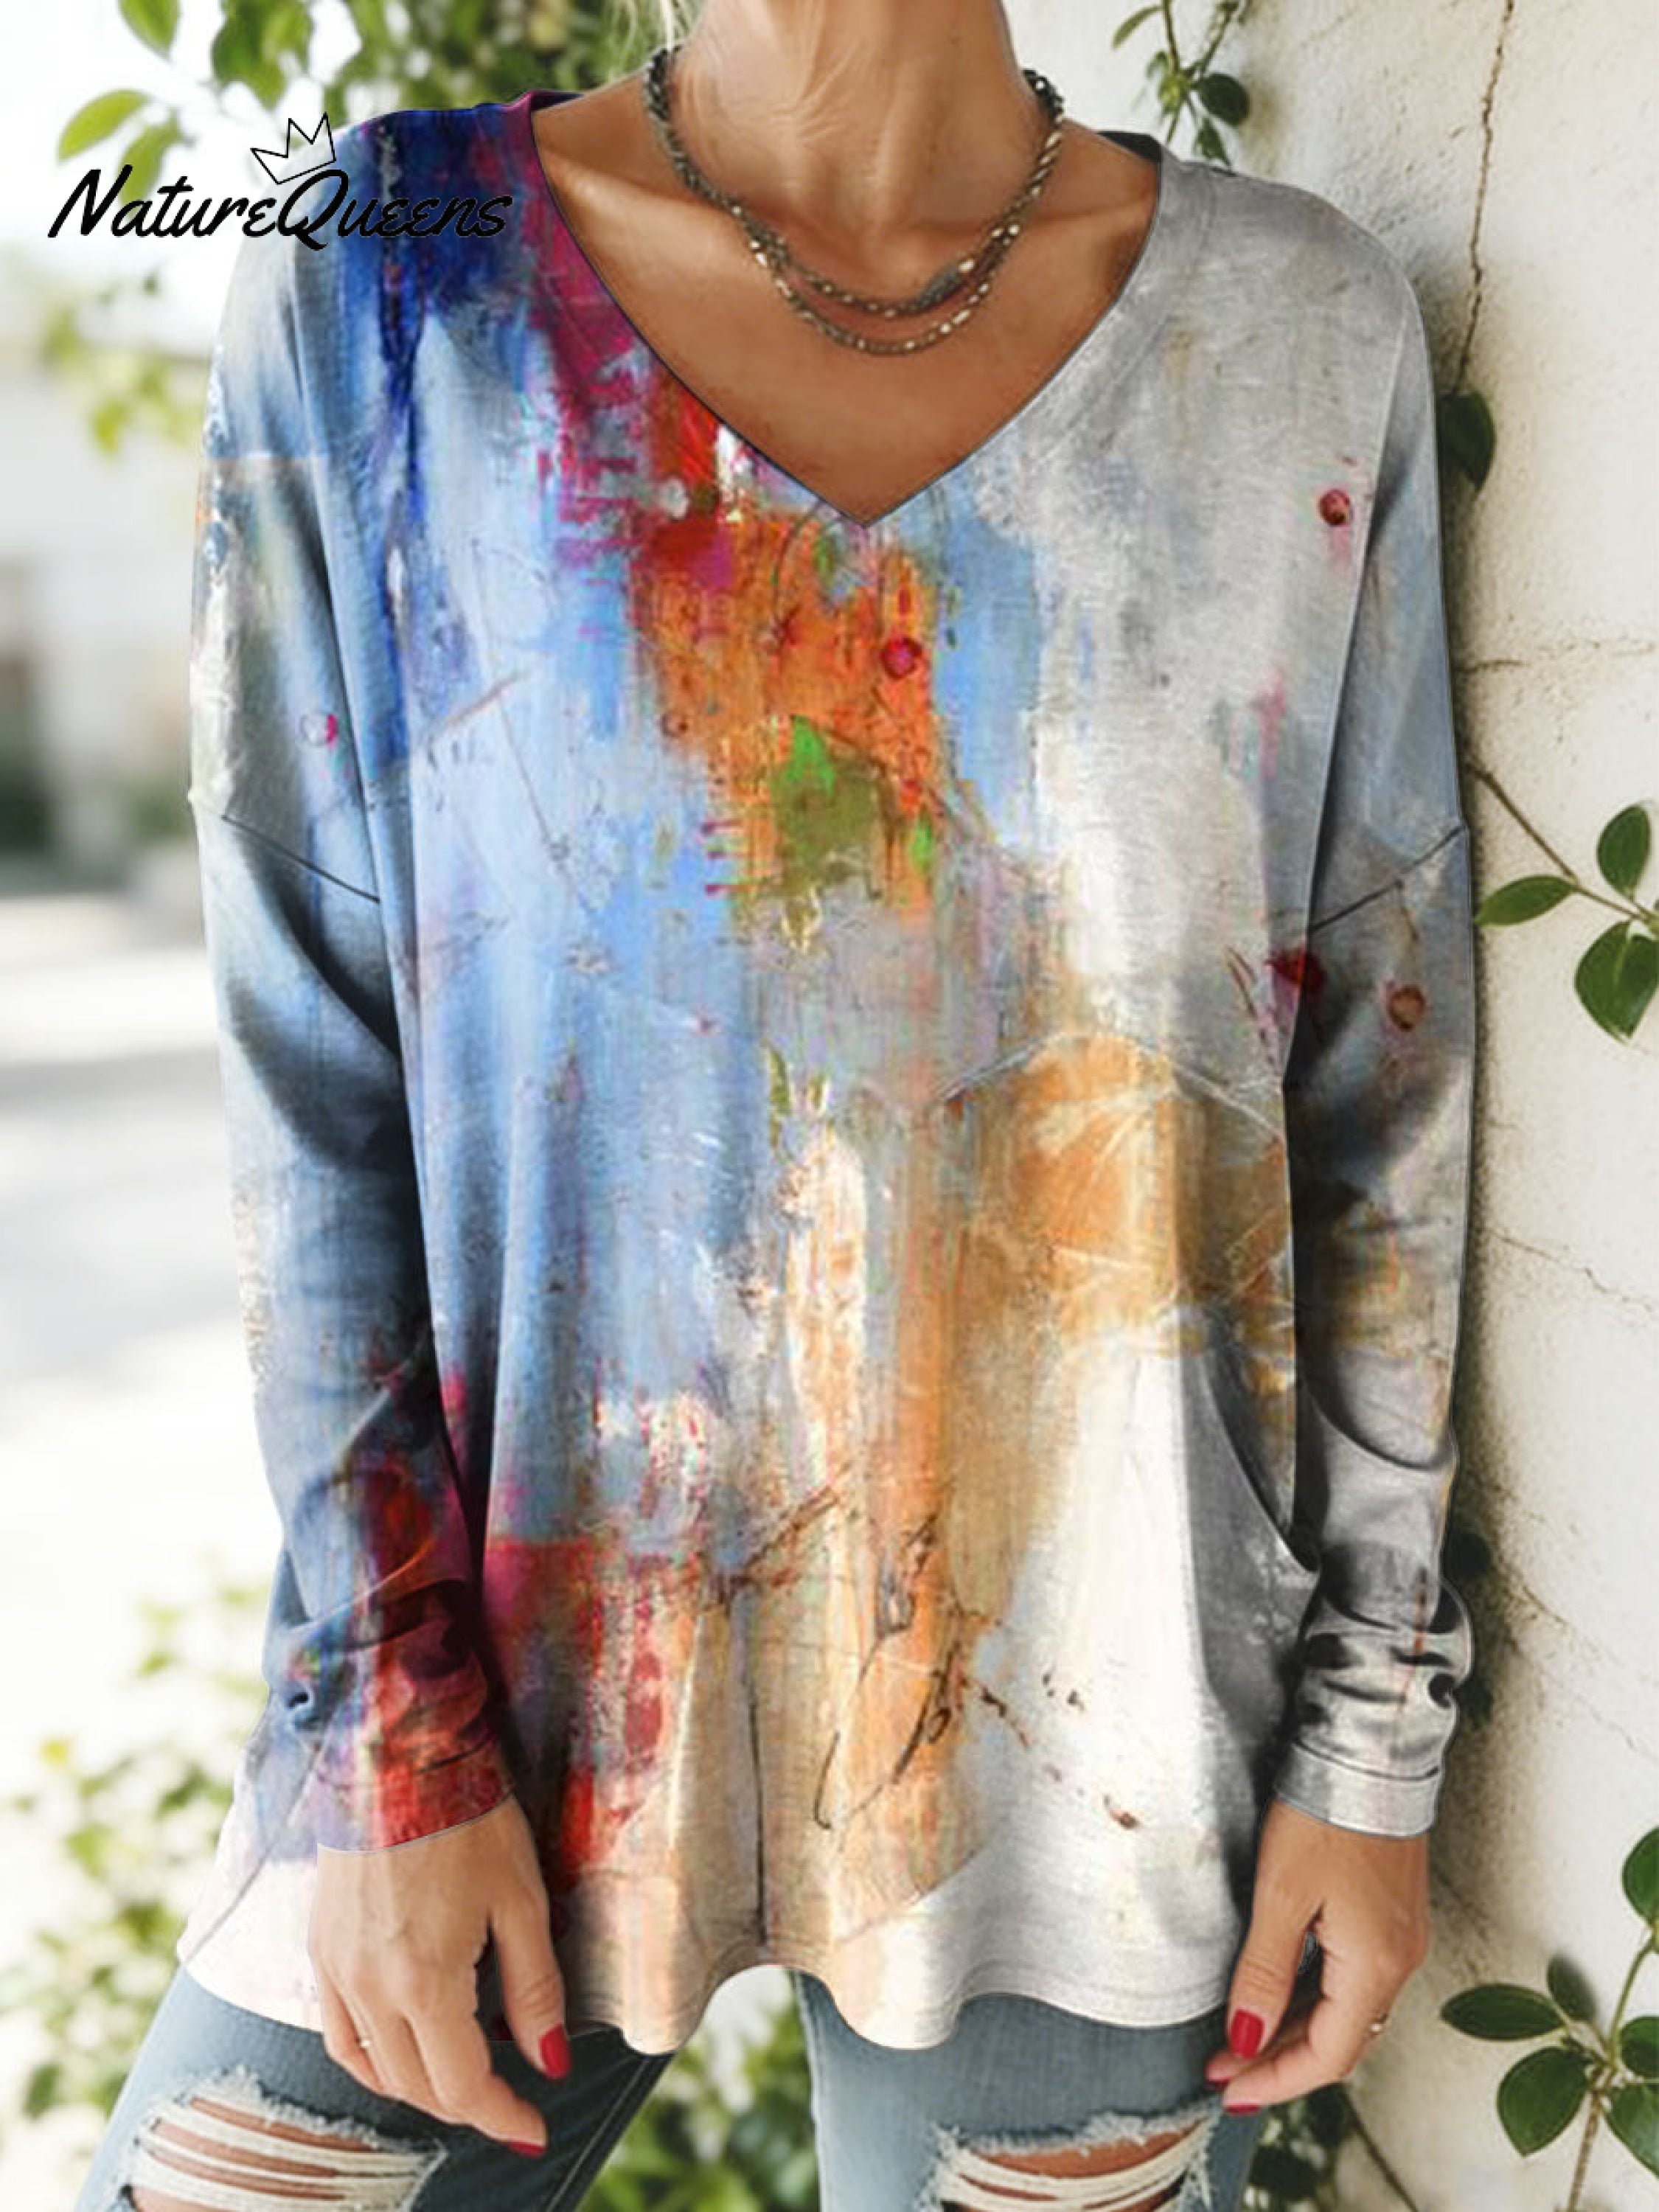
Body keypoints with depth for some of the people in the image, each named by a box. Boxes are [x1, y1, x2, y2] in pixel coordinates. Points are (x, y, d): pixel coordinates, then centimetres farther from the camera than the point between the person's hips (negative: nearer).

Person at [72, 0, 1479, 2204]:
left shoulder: (1307, 327, -1)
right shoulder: (379, 280, -3)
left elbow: (1385, 1072, 1)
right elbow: (310, 1060, -3)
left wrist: (1376, 1738, 3)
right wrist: (394, 1735, -4)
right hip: (514, 1660, 1)